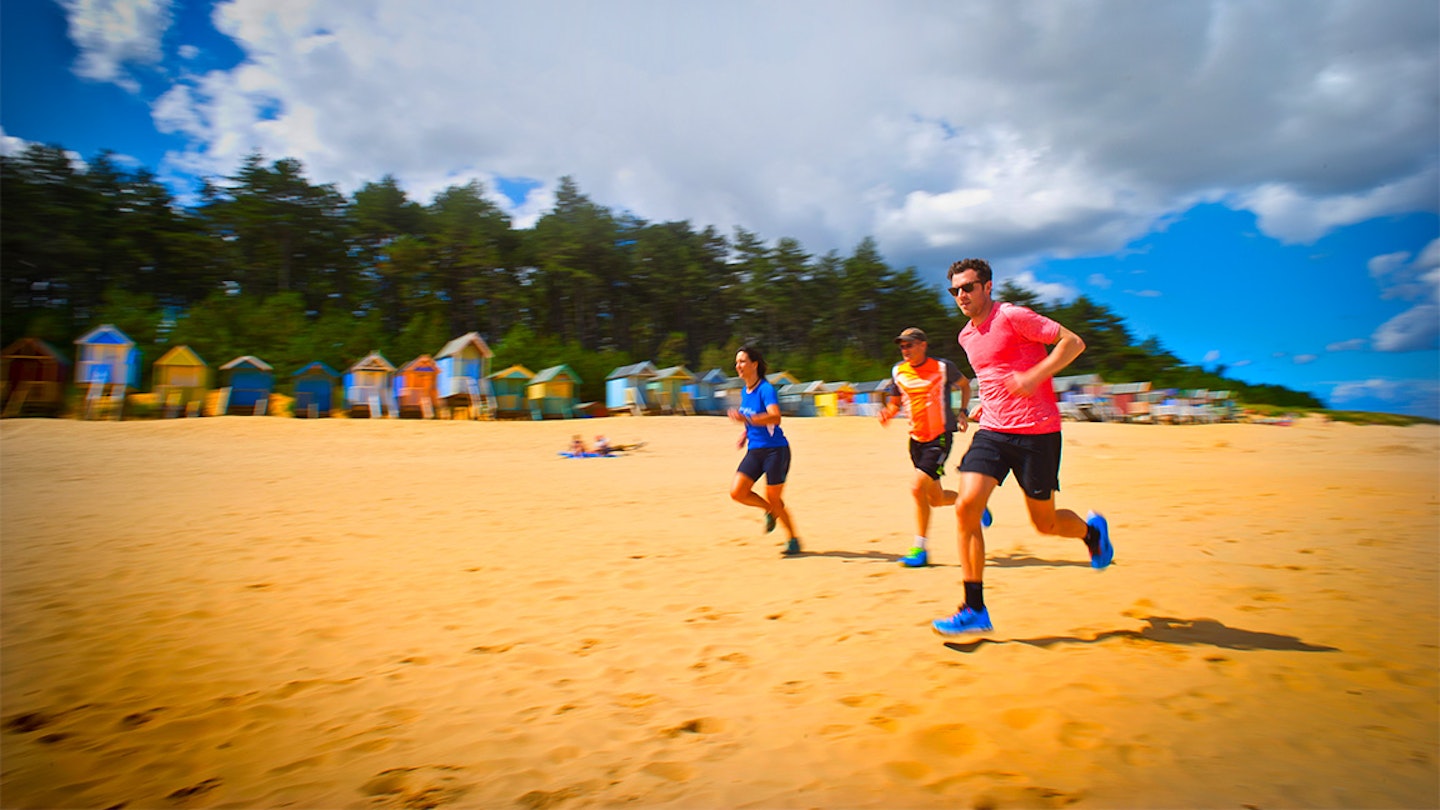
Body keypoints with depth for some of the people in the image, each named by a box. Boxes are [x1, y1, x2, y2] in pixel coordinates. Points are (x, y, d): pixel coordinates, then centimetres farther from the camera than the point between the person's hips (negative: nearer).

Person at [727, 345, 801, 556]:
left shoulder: (766, 389, -16)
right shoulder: (744, 392, 9)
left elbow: (775, 417, -32)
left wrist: (746, 419, -42)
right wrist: (745, 432, 10)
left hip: (775, 449, -7)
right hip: (754, 450, 7)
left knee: (773, 499, 0)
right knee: (737, 493, -5)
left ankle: (793, 540, 21)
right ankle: (770, 510, 21)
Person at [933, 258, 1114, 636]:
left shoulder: (1012, 316, -9)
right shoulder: (966, 336, 13)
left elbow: (1074, 342, -12)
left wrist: (1035, 376, -23)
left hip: (1036, 431, -6)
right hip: (991, 431, 6)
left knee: (1044, 522, 5)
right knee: (966, 507, -12)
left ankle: (1092, 530, 43)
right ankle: (975, 611, -5)